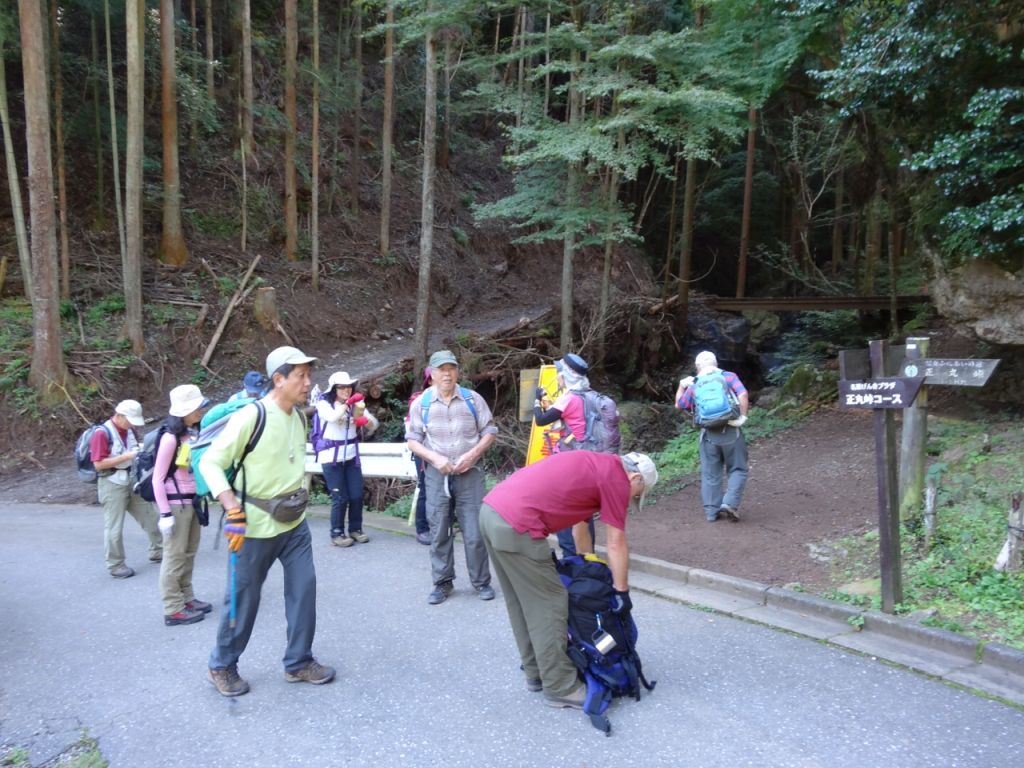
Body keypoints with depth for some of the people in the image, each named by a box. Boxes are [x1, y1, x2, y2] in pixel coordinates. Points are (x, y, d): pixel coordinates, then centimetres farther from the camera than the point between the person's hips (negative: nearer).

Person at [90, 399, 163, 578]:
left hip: (133, 481, 7)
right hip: (112, 485, -7)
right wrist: (126, 456, -23)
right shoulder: (102, 433, -16)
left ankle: (158, 552, 30)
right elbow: (98, 464, -20)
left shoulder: (130, 430, 4)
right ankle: (115, 566, 14)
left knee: (150, 516, 14)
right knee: (114, 528, 2)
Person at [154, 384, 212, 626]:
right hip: (176, 503, -7)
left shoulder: (195, 434, 2)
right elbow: (157, 479, -15)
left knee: (189, 553, 16)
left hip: (192, 501, 7)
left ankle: (186, 598, 29)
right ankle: (173, 609, 11)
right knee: (175, 555, 2)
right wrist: (165, 513, -17)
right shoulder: (171, 438, -18)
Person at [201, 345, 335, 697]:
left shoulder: (300, 416, 3)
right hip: (257, 525, -6)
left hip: (294, 523, 6)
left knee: (304, 588, 7)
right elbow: (210, 463, -17)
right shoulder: (250, 417, -20)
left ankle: (298, 662, 23)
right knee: (244, 598, 7)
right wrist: (234, 510, -26)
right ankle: (222, 665, 29)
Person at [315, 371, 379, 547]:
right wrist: (348, 403, -35)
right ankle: (337, 533, 12)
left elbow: (375, 424, 1)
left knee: (357, 495, 4)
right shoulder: (324, 403, -4)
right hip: (331, 456, -4)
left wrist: (366, 421, -19)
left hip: (351, 455, 4)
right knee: (340, 497, -3)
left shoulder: (356, 404, 8)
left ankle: (355, 529, 21)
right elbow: (333, 417, -26)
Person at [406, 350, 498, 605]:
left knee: (475, 531, 1)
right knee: (439, 532, 6)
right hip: (436, 474, 0)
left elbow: (489, 432, 5)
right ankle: (442, 583, 20)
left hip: (470, 473, 0)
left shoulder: (472, 399, 1)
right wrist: (435, 458, -13)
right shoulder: (421, 402, 0)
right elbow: (413, 440, 3)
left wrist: (472, 454, -10)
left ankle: (481, 581, 17)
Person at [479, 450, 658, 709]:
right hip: (516, 525, -10)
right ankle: (560, 688, 15)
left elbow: (580, 527, 34)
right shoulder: (616, 477, 0)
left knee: (521, 604, 21)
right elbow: (616, 544, 4)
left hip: (491, 510, 10)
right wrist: (621, 590, 16)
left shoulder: (596, 466, 26)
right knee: (548, 606, 3)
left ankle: (537, 673, 34)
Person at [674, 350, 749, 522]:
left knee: (710, 474, 10)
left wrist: (681, 386, 33)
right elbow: (743, 394, -14)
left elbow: (680, 405, 21)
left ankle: (712, 511, 13)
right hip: (730, 430, -2)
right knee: (737, 470, 10)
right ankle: (730, 503, -7)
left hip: (708, 434, 2)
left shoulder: (694, 385, 8)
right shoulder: (729, 376, 2)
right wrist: (742, 417, -9)